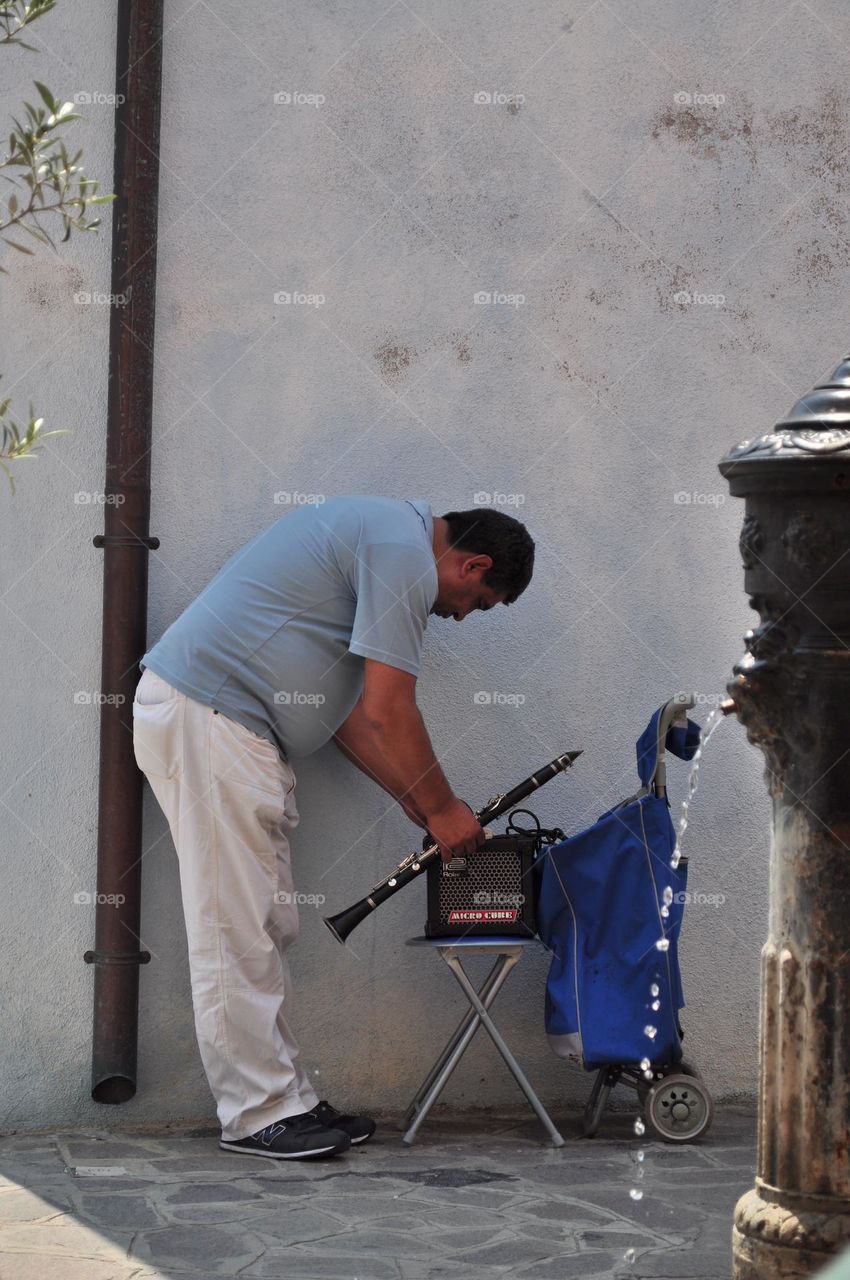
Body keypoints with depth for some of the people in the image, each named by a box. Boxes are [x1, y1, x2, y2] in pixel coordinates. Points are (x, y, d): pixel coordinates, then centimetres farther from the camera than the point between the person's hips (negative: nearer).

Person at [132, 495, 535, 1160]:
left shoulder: (382, 534, 21)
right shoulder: (405, 554, -12)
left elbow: (347, 706, 22)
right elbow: (389, 713, -14)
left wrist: (418, 800, 20)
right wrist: (443, 808, -1)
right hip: (210, 718, -11)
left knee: (267, 928, 11)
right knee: (238, 930, -6)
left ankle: (284, 1098, 16)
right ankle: (258, 1114, -1)